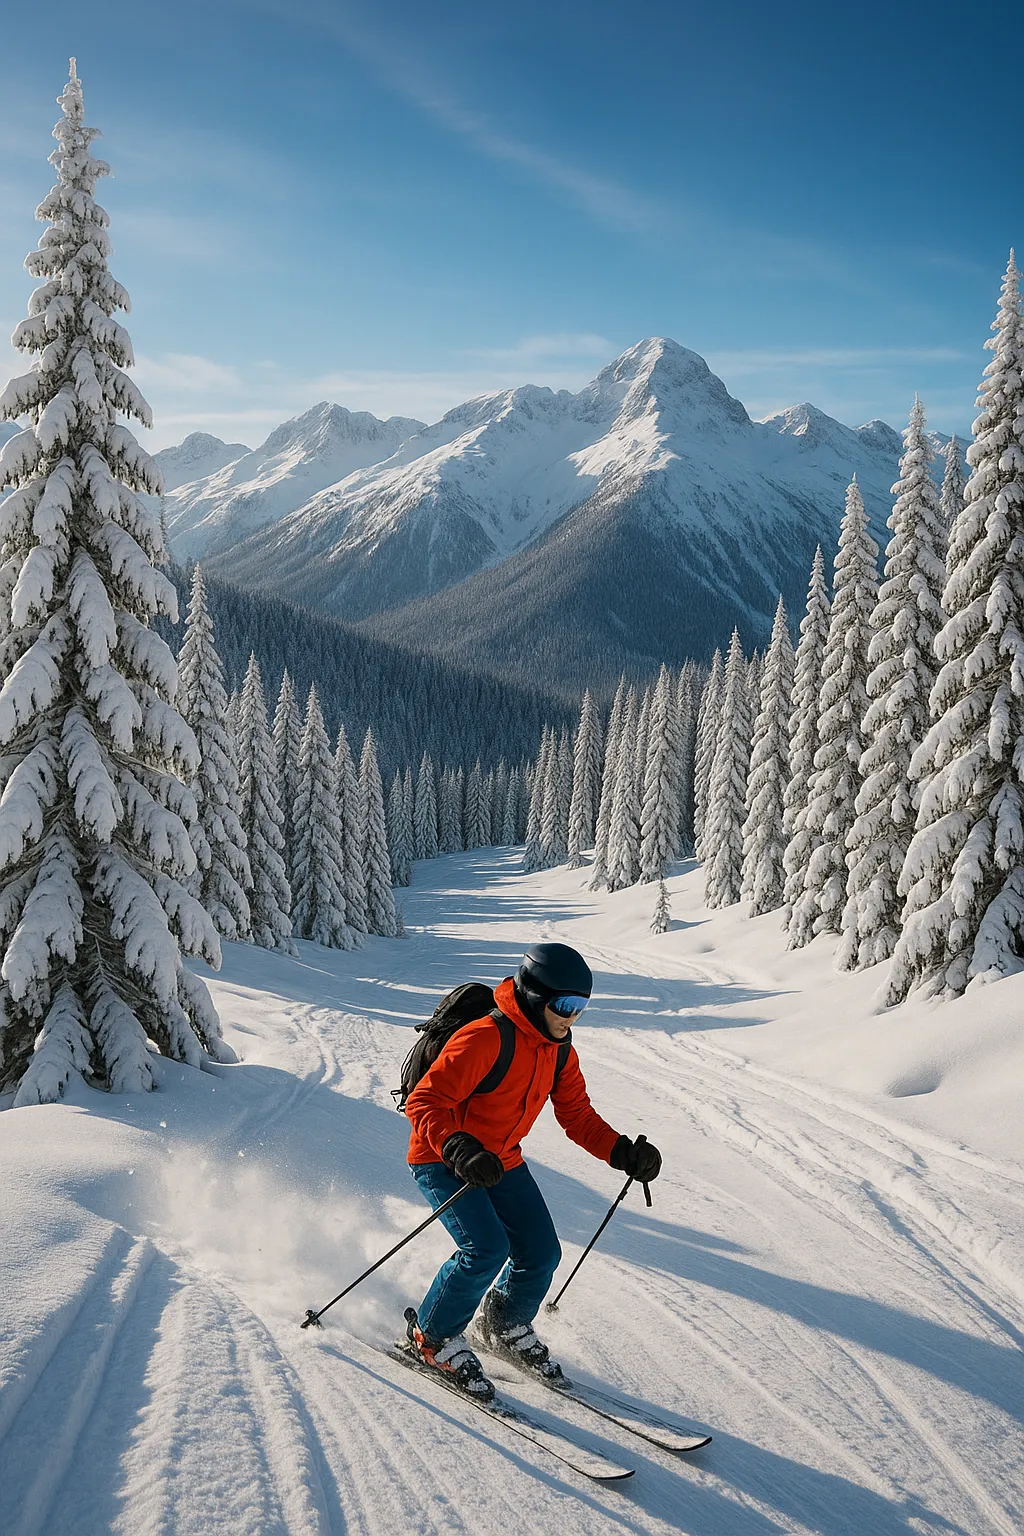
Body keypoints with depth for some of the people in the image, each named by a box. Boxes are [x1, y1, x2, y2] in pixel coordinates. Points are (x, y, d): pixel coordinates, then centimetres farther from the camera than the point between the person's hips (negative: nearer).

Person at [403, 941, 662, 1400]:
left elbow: (578, 1116, 6)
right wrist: (460, 1149, -46)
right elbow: (424, 1102, -30)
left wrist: (624, 1153, -9)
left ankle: (507, 1328, 32)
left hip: (502, 1163, 8)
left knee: (541, 1254, 3)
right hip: (442, 1160, -7)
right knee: (486, 1249, -22)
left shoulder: (560, 1053, -2)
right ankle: (433, 1336, 3)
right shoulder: (484, 1039, -28)